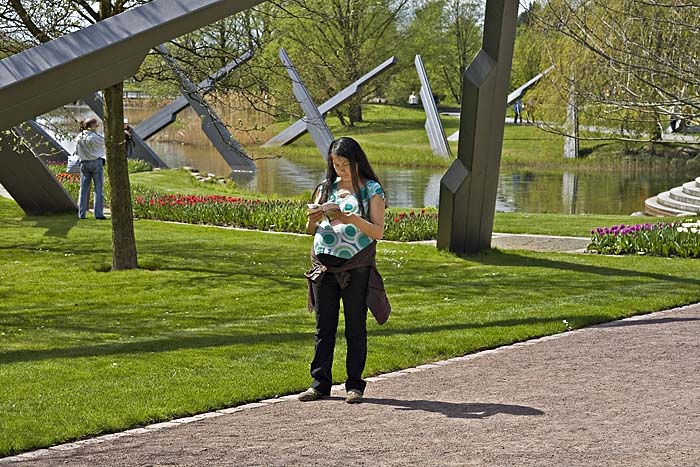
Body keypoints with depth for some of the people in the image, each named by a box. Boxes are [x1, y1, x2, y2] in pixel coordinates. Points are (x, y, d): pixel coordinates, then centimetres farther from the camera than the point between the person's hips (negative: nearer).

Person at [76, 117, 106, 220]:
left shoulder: (79, 137, 3)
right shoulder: (93, 137, -16)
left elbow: (77, 151, 11)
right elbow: (104, 142, -2)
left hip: (84, 163, 5)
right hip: (96, 162, -5)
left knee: (84, 188, 8)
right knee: (98, 189, 0)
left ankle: (81, 214, 7)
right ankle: (98, 213, -3)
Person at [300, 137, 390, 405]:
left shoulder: (372, 190, 0)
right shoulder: (326, 187, 12)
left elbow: (378, 232, -9)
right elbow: (310, 230, 13)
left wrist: (353, 219, -24)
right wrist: (314, 219, -10)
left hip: (356, 268, -4)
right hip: (324, 265, 4)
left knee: (355, 328, 3)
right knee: (324, 327, 5)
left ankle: (355, 385, 9)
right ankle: (320, 383, 10)